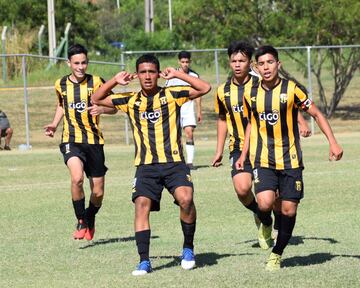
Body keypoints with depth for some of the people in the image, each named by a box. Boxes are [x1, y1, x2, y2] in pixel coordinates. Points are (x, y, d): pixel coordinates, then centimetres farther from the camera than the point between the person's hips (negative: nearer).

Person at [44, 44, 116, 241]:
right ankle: (81, 223, -11)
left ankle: (90, 220, 35)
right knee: (77, 177, -28)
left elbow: (114, 107, 0)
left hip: (94, 141, 0)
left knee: (98, 192, 4)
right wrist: (54, 124, 12)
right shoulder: (61, 84, 5)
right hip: (71, 140, 0)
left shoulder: (95, 82, -4)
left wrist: (101, 109, -21)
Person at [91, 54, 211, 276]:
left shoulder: (171, 95, 4)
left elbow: (205, 88, -4)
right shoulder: (131, 101, 12)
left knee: (185, 199, -25)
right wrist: (115, 81, 7)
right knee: (142, 205, -16)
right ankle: (144, 261, -11)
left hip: (174, 162, -2)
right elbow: (97, 99, 20)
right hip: (146, 166, 3)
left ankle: (188, 248, -4)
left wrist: (177, 75, -5)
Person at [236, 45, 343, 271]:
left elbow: (317, 114, -1)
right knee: (265, 203, -20)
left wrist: (333, 142, -10)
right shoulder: (251, 95, 3)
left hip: (290, 159, -1)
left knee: (289, 210, -2)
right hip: (263, 159, 1)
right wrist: (243, 155, 16)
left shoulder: (291, 89, -7)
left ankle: (277, 253, 18)